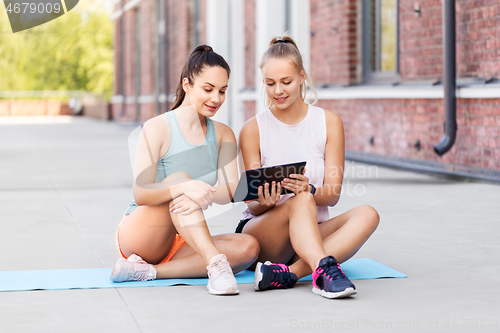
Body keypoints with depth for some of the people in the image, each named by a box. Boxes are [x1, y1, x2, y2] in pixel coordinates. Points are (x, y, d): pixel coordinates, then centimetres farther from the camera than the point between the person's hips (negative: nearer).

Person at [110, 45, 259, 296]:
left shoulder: (223, 135, 6)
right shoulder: (157, 129, -10)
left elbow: (230, 192, -9)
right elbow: (140, 194, -21)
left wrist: (206, 195, -34)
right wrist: (185, 188, -41)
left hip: (181, 244, 5)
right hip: (137, 236, -5)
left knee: (248, 247, -23)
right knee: (180, 177, -30)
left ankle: (146, 271, -27)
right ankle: (216, 264, -43)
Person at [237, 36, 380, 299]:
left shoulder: (329, 122, 5)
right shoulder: (252, 130, 0)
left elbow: (333, 193, -1)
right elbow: (254, 207, -1)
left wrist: (310, 190, -26)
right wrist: (265, 202, -27)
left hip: (313, 234, 3)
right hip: (260, 233, -2)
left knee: (366, 215, -27)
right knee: (301, 200, -33)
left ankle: (288, 272, -42)